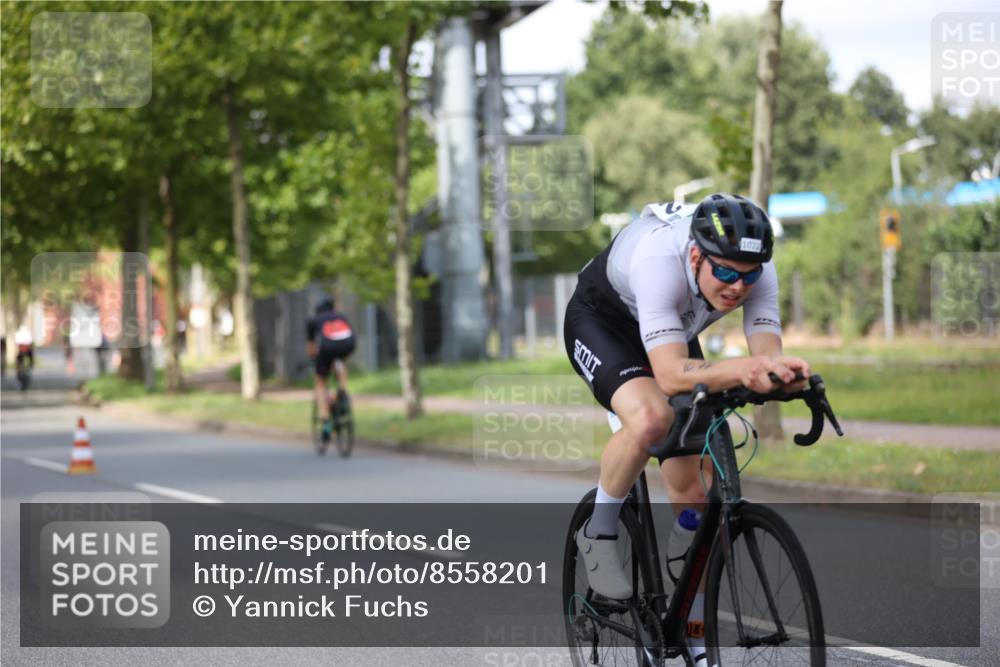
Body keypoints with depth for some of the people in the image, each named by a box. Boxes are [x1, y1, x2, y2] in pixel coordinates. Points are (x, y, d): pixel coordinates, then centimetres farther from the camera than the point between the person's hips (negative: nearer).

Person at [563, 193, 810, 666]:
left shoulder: (755, 270, -26)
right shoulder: (659, 259, -42)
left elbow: (768, 354, -34)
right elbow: (672, 374, -50)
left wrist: (781, 373, -58)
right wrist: (738, 369, -67)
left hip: (674, 333, 6)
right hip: (600, 322, -5)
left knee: (690, 495, 1)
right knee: (652, 418, -38)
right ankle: (599, 530, -12)